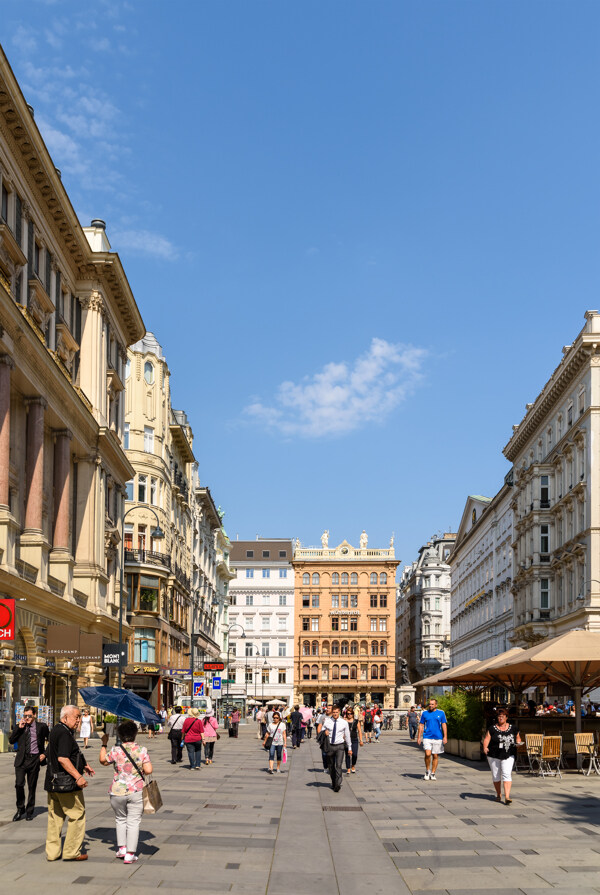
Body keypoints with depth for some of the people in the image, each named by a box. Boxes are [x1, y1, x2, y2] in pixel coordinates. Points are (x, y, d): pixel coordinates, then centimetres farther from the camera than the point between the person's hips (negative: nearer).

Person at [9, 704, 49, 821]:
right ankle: (20, 809, 10)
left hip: (34, 759, -1)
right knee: (19, 784, -11)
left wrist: (45, 754, 1)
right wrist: (19, 728, -10)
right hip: (21, 759, 1)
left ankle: (29, 812, 20)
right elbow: (11, 741, -2)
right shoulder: (19, 727, 6)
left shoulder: (41, 727, 1)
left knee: (32, 787, 6)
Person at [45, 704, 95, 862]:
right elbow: (62, 759, -27)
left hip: (52, 782, 10)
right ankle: (72, 852, 7)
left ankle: (52, 852, 19)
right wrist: (78, 776, -30)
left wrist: (82, 765, 27)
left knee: (55, 816, 14)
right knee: (77, 815, 2)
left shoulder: (55, 731, 14)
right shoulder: (64, 733, -18)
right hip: (66, 783, -10)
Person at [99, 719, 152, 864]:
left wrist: (104, 744, 24)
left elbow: (103, 760, 12)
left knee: (120, 819, 22)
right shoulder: (142, 750, -5)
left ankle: (121, 848, 22)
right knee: (133, 822, 5)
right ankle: (130, 854, 2)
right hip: (136, 792, -1)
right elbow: (149, 770, -9)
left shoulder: (115, 751, -5)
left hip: (118, 792, 1)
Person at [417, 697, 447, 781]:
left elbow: (444, 725, 4)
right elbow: (421, 725, 9)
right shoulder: (424, 713, 6)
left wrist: (445, 737, -5)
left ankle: (433, 774, 16)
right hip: (427, 737, -1)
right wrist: (419, 737, 4)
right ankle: (427, 771, 6)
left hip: (438, 737, 1)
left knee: (435, 756, 5)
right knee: (428, 754, -15)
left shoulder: (441, 713, 5)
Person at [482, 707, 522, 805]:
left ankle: (507, 797, -20)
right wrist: (485, 747, -24)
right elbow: (486, 739, -7)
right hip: (494, 756, 1)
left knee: (507, 774, -16)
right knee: (496, 776, 9)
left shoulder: (513, 728, 6)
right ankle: (498, 794, 31)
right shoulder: (492, 728, -1)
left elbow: (518, 738, 18)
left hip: (508, 756, -1)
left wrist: (518, 743, -4)